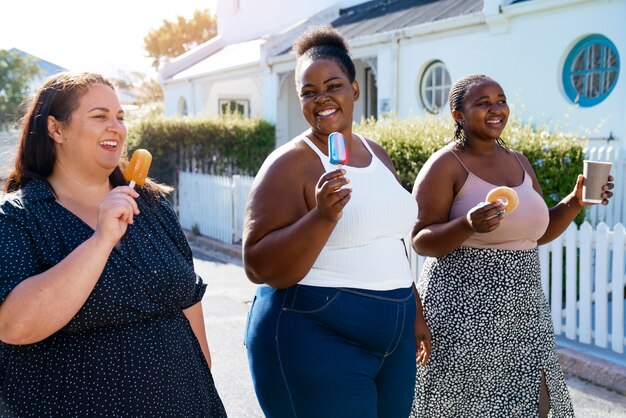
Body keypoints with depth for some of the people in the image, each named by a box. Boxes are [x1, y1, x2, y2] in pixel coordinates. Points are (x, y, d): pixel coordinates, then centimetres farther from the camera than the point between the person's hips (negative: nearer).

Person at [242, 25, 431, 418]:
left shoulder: (377, 153, 9)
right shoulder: (289, 164, -12)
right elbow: (259, 268, -17)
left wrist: (414, 314, 22)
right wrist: (323, 216, -29)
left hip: (391, 338, 7)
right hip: (315, 341, -7)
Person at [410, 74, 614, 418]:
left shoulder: (519, 162, 11)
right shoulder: (445, 165, -8)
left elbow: (538, 233, 19)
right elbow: (420, 242, -12)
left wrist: (574, 202, 4)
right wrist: (468, 225, -28)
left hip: (521, 309, 6)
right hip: (465, 310, -6)